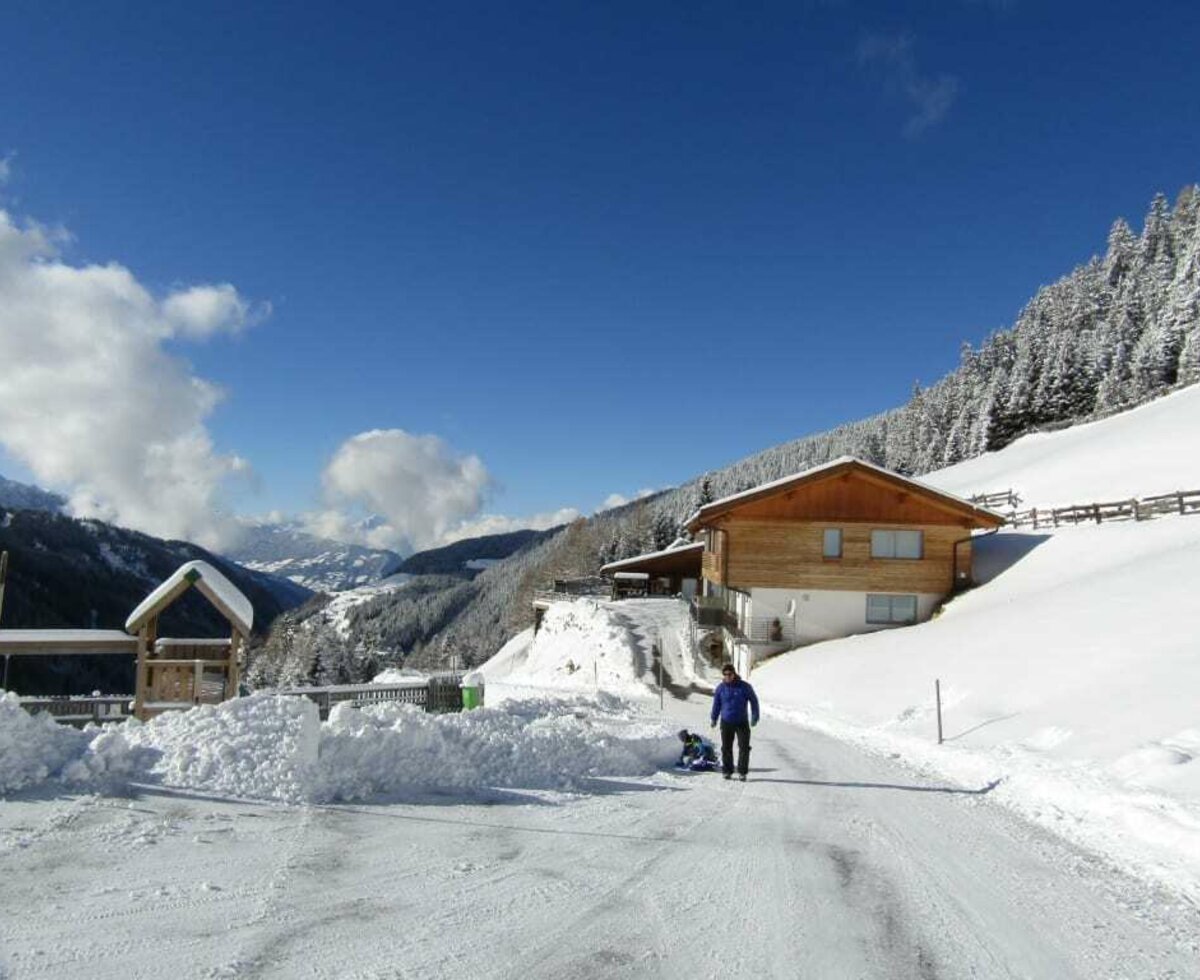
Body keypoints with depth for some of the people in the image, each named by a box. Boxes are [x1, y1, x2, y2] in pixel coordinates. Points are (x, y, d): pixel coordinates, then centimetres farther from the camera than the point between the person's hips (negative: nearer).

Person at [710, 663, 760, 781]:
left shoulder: (744, 687, -8)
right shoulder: (720, 688, -2)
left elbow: (754, 700, 2)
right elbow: (716, 704, 10)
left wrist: (755, 717, -1)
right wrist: (714, 718, 12)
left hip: (742, 722, -1)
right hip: (726, 722, 1)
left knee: (744, 748, -4)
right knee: (726, 748, 5)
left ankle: (742, 772, 7)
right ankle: (727, 771, 17)